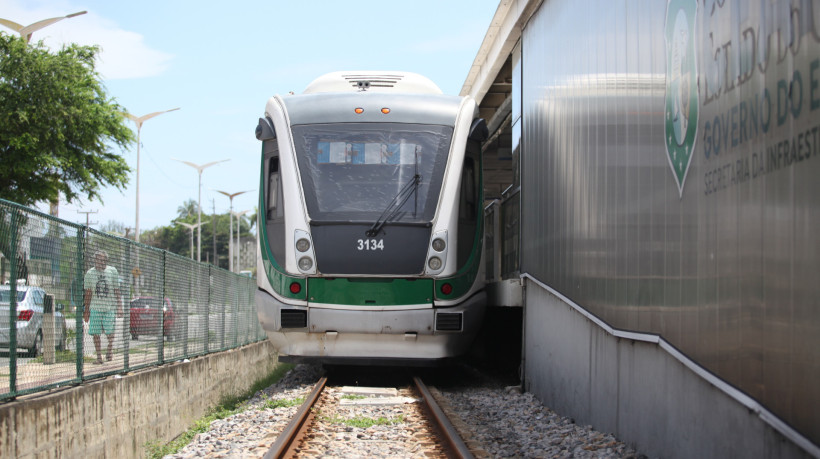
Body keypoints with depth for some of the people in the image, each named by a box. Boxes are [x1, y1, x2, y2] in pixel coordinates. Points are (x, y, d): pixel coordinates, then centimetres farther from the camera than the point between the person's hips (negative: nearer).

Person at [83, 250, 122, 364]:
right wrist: (86, 310, 6)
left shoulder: (112, 271, 4)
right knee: (95, 333, -2)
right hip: (95, 307, 1)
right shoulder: (90, 273, 5)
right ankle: (99, 356, 6)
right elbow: (88, 293, 8)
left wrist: (119, 306, 3)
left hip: (110, 307, -1)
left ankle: (109, 351, 22)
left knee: (110, 331, -2)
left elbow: (116, 290, 8)